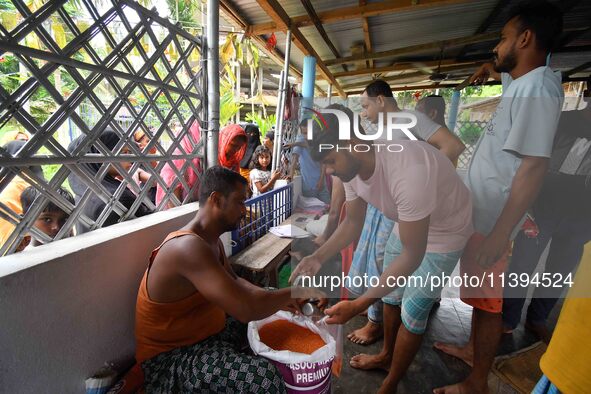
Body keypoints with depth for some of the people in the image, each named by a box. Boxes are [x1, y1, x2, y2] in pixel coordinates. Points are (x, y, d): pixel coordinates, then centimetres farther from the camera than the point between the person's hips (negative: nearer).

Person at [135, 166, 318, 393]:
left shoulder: (212, 240, 3)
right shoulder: (189, 247, -31)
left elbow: (234, 282, 13)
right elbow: (247, 309, -35)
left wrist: (278, 299, -2)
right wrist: (289, 294, -17)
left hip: (208, 331, 10)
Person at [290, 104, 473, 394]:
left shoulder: (408, 172, -41)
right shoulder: (351, 166, -17)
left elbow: (413, 255, -35)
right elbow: (352, 222, -6)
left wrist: (358, 305, -36)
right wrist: (319, 257, -21)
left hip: (444, 231, -7)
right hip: (408, 224, 7)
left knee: (413, 310, 0)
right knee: (391, 292, 17)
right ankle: (387, 355, 42)